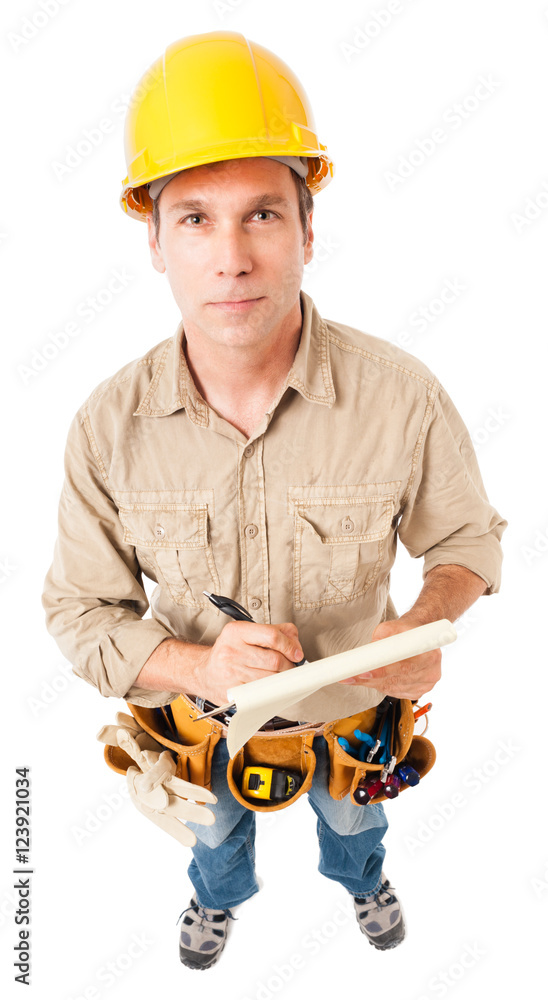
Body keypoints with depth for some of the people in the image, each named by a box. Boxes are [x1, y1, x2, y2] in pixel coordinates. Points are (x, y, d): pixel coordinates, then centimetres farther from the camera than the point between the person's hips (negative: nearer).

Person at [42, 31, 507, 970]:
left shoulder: (402, 399, -30)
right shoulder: (108, 428, -27)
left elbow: (466, 535, -12)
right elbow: (81, 611, -17)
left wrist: (426, 626, -34)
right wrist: (198, 666, -37)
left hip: (349, 697, 0)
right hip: (202, 704, 1)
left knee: (350, 811, 34)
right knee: (215, 822, 33)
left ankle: (358, 874, 72)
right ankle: (220, 892, 71)